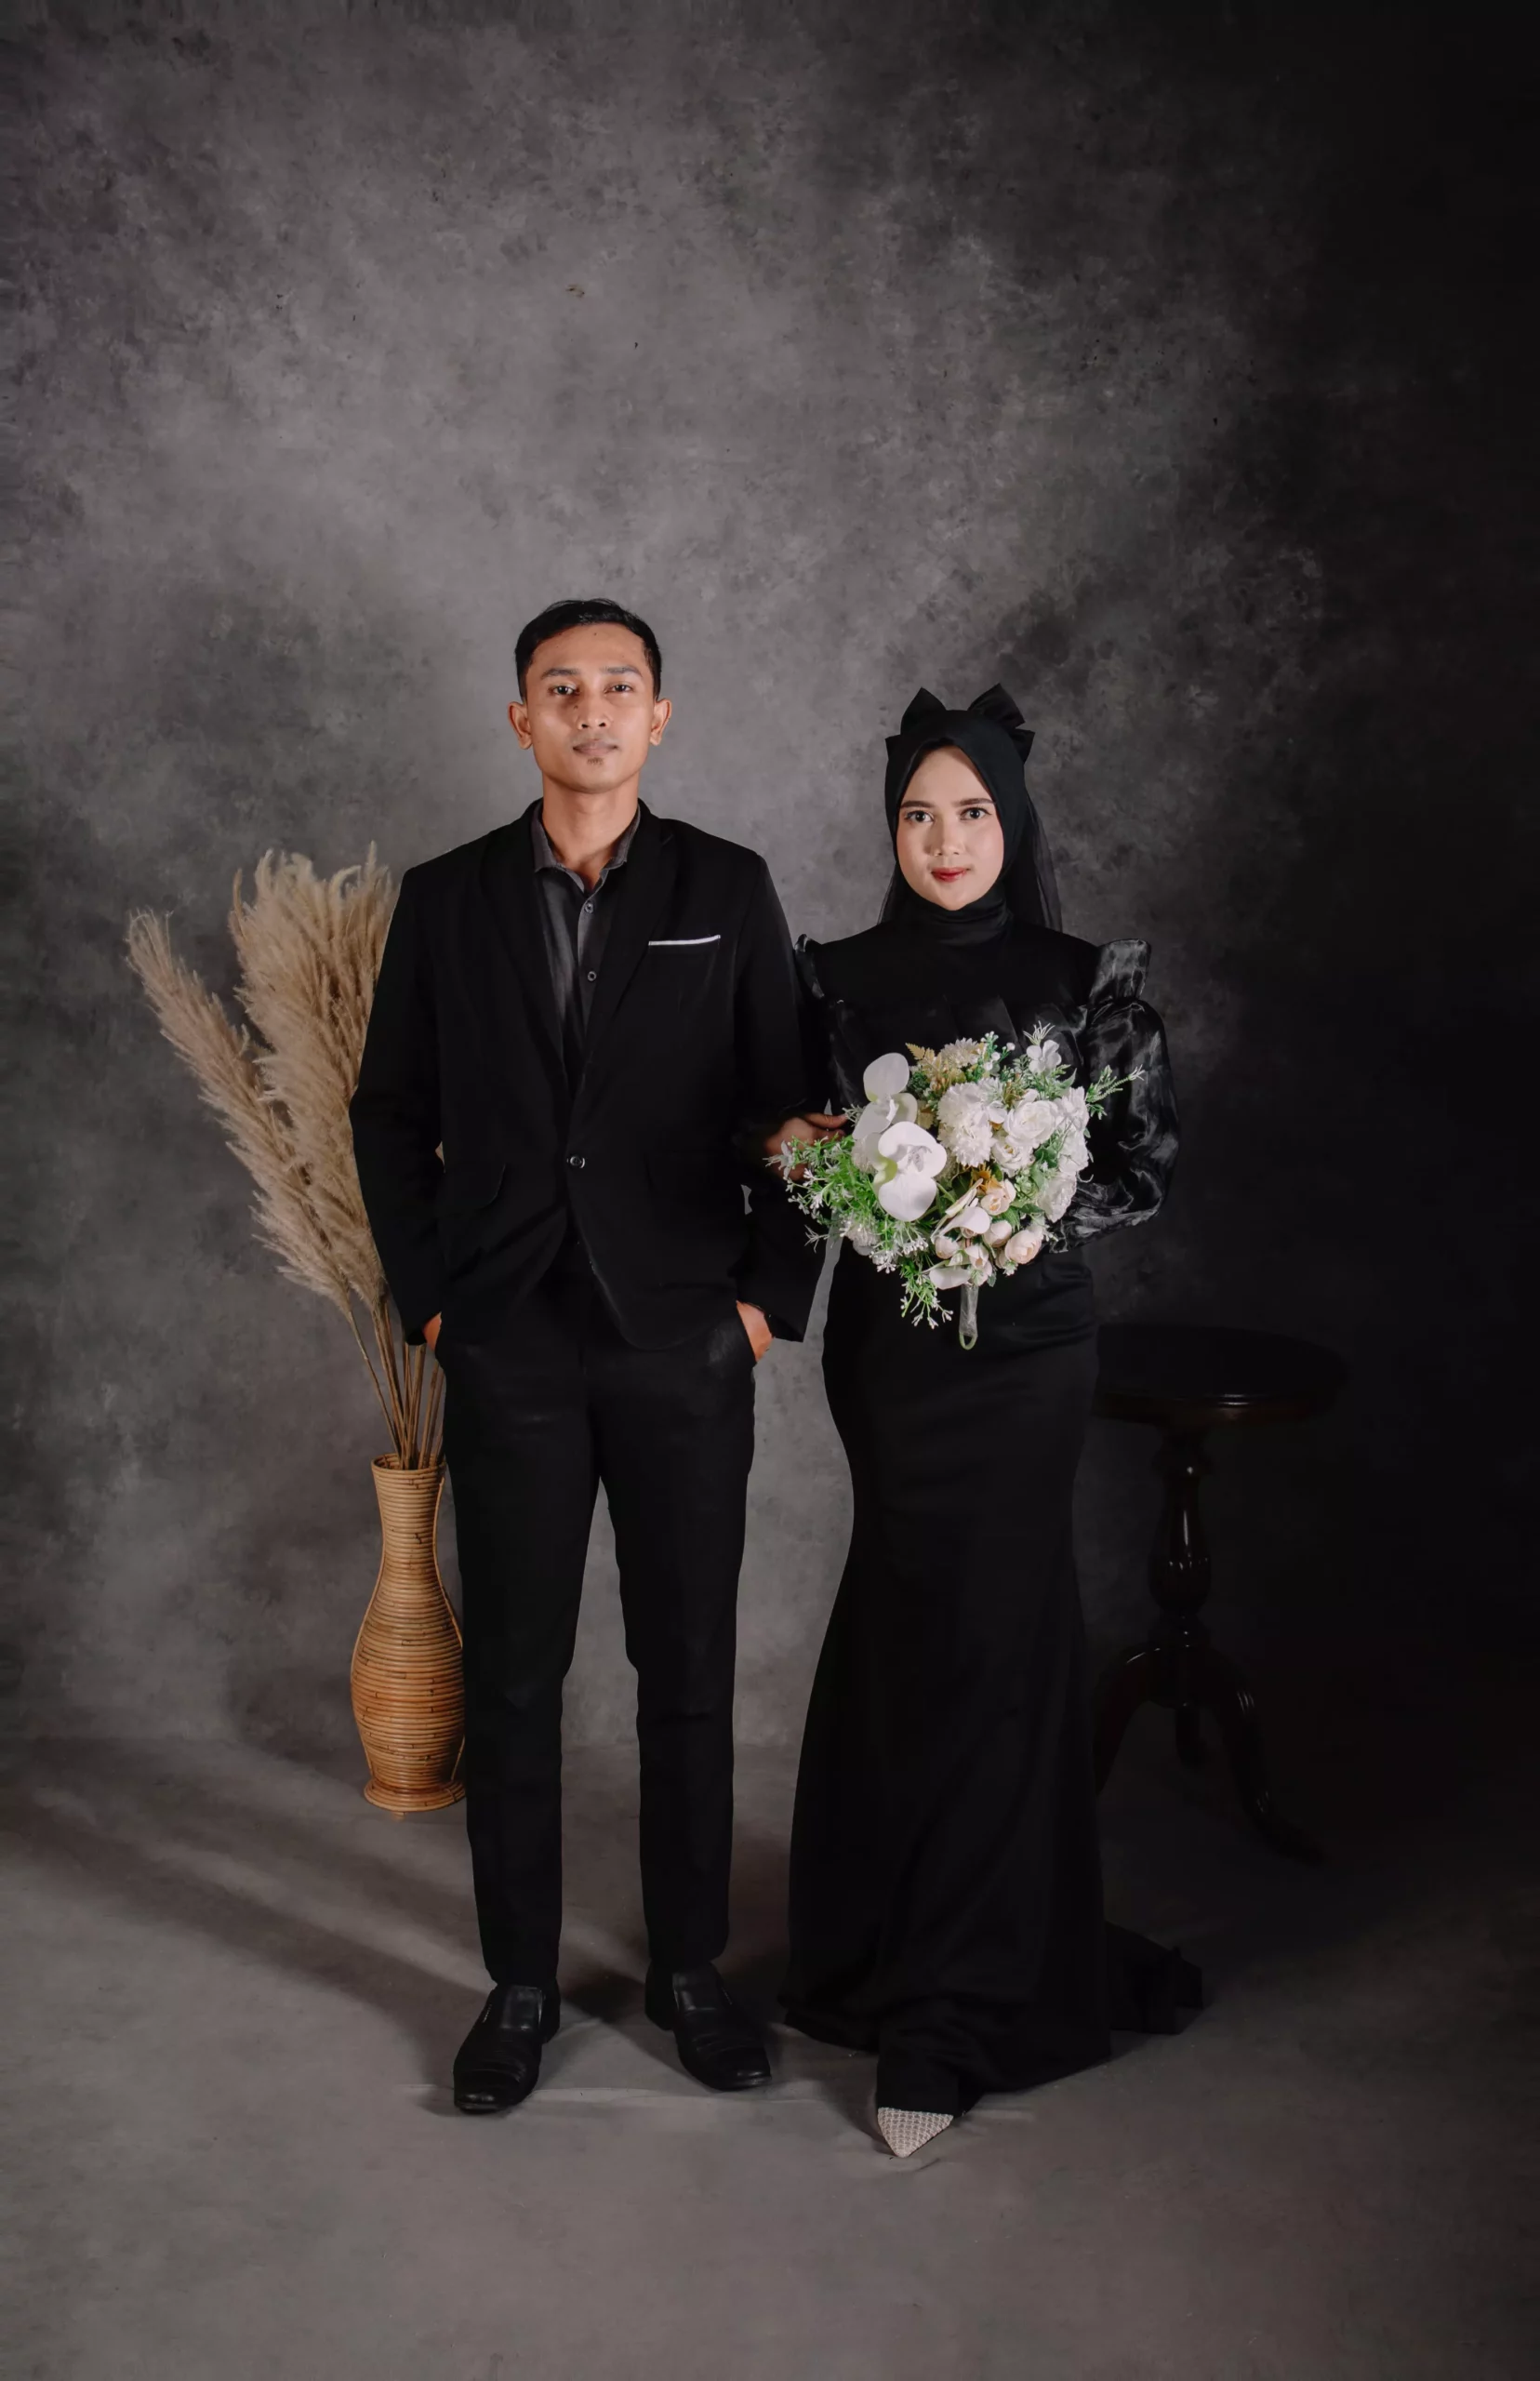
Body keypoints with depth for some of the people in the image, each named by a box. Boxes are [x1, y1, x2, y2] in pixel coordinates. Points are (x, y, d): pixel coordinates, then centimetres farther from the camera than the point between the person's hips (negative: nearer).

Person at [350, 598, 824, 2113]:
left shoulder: (728, 891, 3)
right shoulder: (447, 899, 6)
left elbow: (790, 1106, 4)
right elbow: (390, 1116, 9)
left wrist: (770, 1296, -2)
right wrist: (427, 1297, 2)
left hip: (684, 1347, 0)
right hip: (509, 1350, 1)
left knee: (689, 1672, 8)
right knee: (511, 1678, 7)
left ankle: (690, 1967, 25)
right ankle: (519, 1985, 22)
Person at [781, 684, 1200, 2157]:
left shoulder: (1090, 983, -2)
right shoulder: (842, 979, 5)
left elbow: (1148, 1169, -2)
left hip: (1020, 1346, -2)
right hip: (885, 1345, 3)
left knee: (976, 1642, 0)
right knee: (924, 1636, 9)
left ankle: (944, 2021, 11)